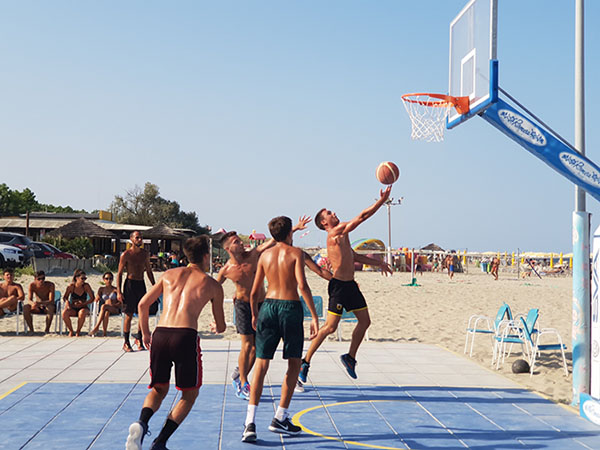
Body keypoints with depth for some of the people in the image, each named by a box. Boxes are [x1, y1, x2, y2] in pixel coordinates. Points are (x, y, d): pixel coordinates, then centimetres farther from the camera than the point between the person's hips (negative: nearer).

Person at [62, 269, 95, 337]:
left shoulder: (86, 286, -3)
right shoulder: (71, 286, -2)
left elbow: (92, 298, -2)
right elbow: (65, 297, 8)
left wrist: (83, 304, -16)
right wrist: (67, 302, -15)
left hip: (83, 308, -1)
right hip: (73, 309, 1)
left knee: (82, 313, -38)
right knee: (64, 313, -32)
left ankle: (78, 331, -15)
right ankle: (71, 331, -9)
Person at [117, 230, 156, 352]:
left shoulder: (145, 254, 9)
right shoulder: (126, 255, -5)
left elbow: (149, 271, 18)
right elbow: (119, 273, -4)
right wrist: (119, 292, -11)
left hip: (141, 284, 5)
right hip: (130, 284, -5)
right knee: (129, 315, -2)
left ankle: (139, 339, 18)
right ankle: (126, 342, 6)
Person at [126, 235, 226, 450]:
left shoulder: (169, 274, 20)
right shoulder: (212, 285, 13)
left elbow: (143, 304, 15)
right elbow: (221, 327, 19)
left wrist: (145, 333, 29)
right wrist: (215, 327, 43)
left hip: (160, 334, 3)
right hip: (186, 336, -3)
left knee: (159, 390, 22)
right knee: (190, 394, 15)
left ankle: (142, 423, -9)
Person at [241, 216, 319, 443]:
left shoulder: (265, 255, 11)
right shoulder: (296, 253, -1)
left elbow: (254, 291, 12)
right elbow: (302, 285, -13)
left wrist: (254, 314, 28)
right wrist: (314, 316, -12)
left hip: (268, 306, 3)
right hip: (291, 307, -3)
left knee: (261, 364, 3)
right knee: (294, 364, 13)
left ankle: (250, 423, -7)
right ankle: (280, 418, 15)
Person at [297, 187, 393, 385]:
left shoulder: (341, 236, 16)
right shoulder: (335, 233, -13)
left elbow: (354, 256, 27)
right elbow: (362, 216, -16)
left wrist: (378, 263, 25)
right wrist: (382, 200, -12)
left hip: (350, 285, 9)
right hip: (339, 285, -9)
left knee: (365, 321, 10)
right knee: (330, 326, -5)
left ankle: (350, 357, 25)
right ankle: (305, 362, 6)